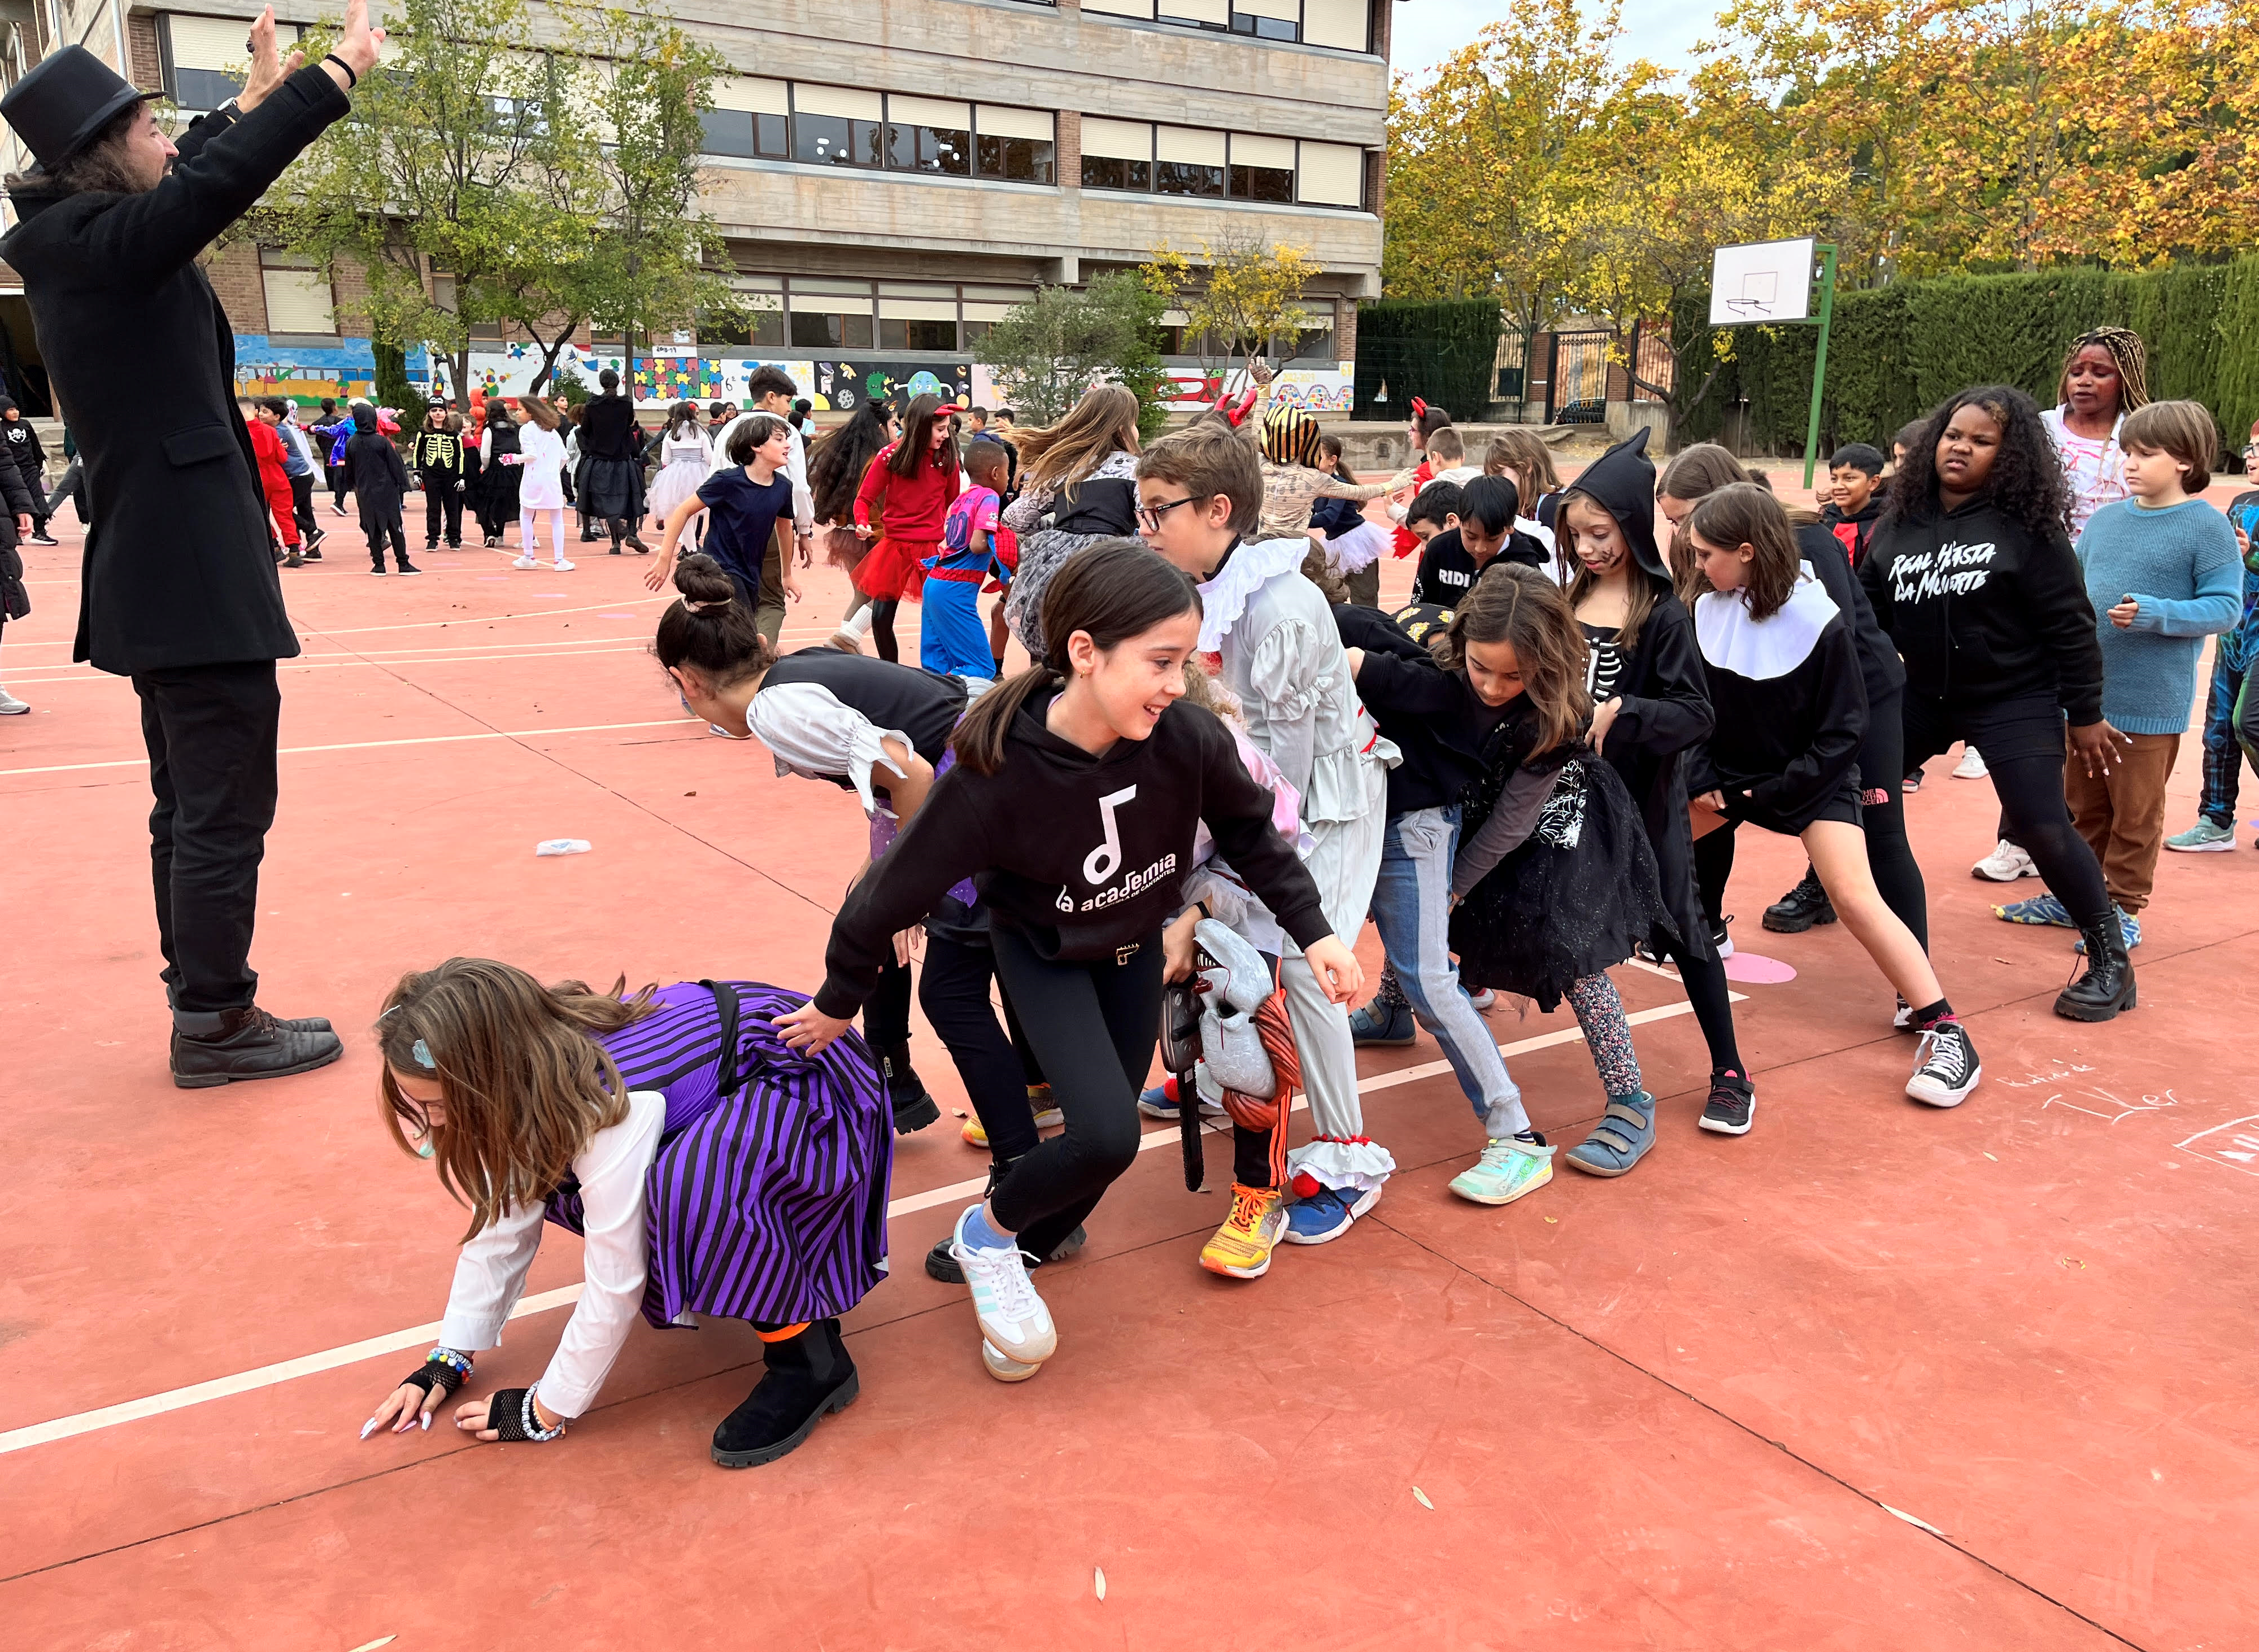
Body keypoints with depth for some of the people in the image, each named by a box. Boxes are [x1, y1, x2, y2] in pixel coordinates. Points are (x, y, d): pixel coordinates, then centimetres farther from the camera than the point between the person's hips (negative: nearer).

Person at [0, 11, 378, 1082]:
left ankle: (201, 1008, 26)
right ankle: (215, 1026, 5)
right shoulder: (97, 241, -13)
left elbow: (195, 180, 29)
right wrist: (337, 74, -19)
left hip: (157, 576, 11)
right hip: (200, 578, -11)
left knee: (191, 808, 16)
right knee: (226, 810, -4)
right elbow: (217, 186, -25)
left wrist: (254, 97, 36)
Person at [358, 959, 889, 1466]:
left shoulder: (609, 1107, -33)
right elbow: (503, 1227, 1)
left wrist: (546, 1413, -12)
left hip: (813, 1086, -9)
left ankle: (810, 1360, -16)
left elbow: (614, 1291, -25)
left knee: (694, 1189, -37)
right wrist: (447, 1362, 2)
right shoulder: (527, 1072, -10)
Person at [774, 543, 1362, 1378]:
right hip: (1042, 952, -4)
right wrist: (839, 1003, -9)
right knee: (1107, 1133, -19)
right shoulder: (995, 772, -37)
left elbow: (1250, 832, -6)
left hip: (1135, 945, 4)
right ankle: (987, 1233, 10)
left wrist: (1315, 932, -11)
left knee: (1107, 1133, 10)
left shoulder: (1187, 736, -29)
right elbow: (896, 890, -23)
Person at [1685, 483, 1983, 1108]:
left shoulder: (1817, 620, -20)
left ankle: (1944, 1032, -11)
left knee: (1853, 896, -18)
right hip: (1727, 774, 5)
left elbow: (1843, 728, -14)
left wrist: (1778, 792, -18)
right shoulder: (1706, 612, -9)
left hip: (1811, 777, -5)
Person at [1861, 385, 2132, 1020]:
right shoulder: (1900, 522, 2)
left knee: (2040, 826, -11)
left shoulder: (2026, 527, -12)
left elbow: (2070, 626, -10)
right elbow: (1867, 614, 8)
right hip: (1923, 695, 5)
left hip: (2014, 702, -5)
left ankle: (2110, 960, 6)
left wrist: (2084, 714, -8)